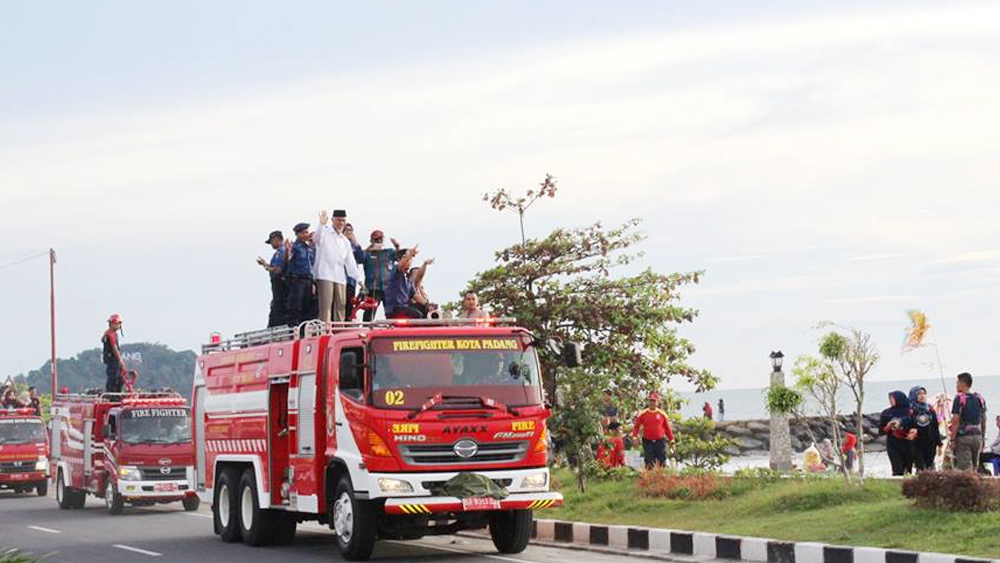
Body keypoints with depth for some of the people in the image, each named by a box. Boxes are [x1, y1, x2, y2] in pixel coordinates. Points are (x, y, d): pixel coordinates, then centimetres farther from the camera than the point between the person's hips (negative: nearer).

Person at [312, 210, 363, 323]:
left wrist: (359, 278, 13)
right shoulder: (325, 232, 3)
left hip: (340, 277, 6)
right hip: (325, 275, -6)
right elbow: (316, 238, -21)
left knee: (341, 306, 4)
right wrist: (322, 224, -37)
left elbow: (350, 262, 21)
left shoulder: (345, 241, 21)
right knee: (326, 306, -13)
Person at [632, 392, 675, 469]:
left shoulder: (662, 414, 5)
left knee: (662, 462, -1)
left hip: (660, 441, 0)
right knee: (649, 463, 0)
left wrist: (671, 440, 5)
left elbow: (667, 428, 9)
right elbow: (636, 427, 6)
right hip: (648, 441, 0)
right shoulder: (642, 414, 4)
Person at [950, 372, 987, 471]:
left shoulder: (960, 398, -11)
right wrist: (982, 439, 21)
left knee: (965, 469, -7)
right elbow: (983, 421, 14)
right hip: (978, 436, 7)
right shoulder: (979, 399, 9)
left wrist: (952, 439, -11)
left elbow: (956, 422, -15)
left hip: (963, 436, -7)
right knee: (974, 468, 14)